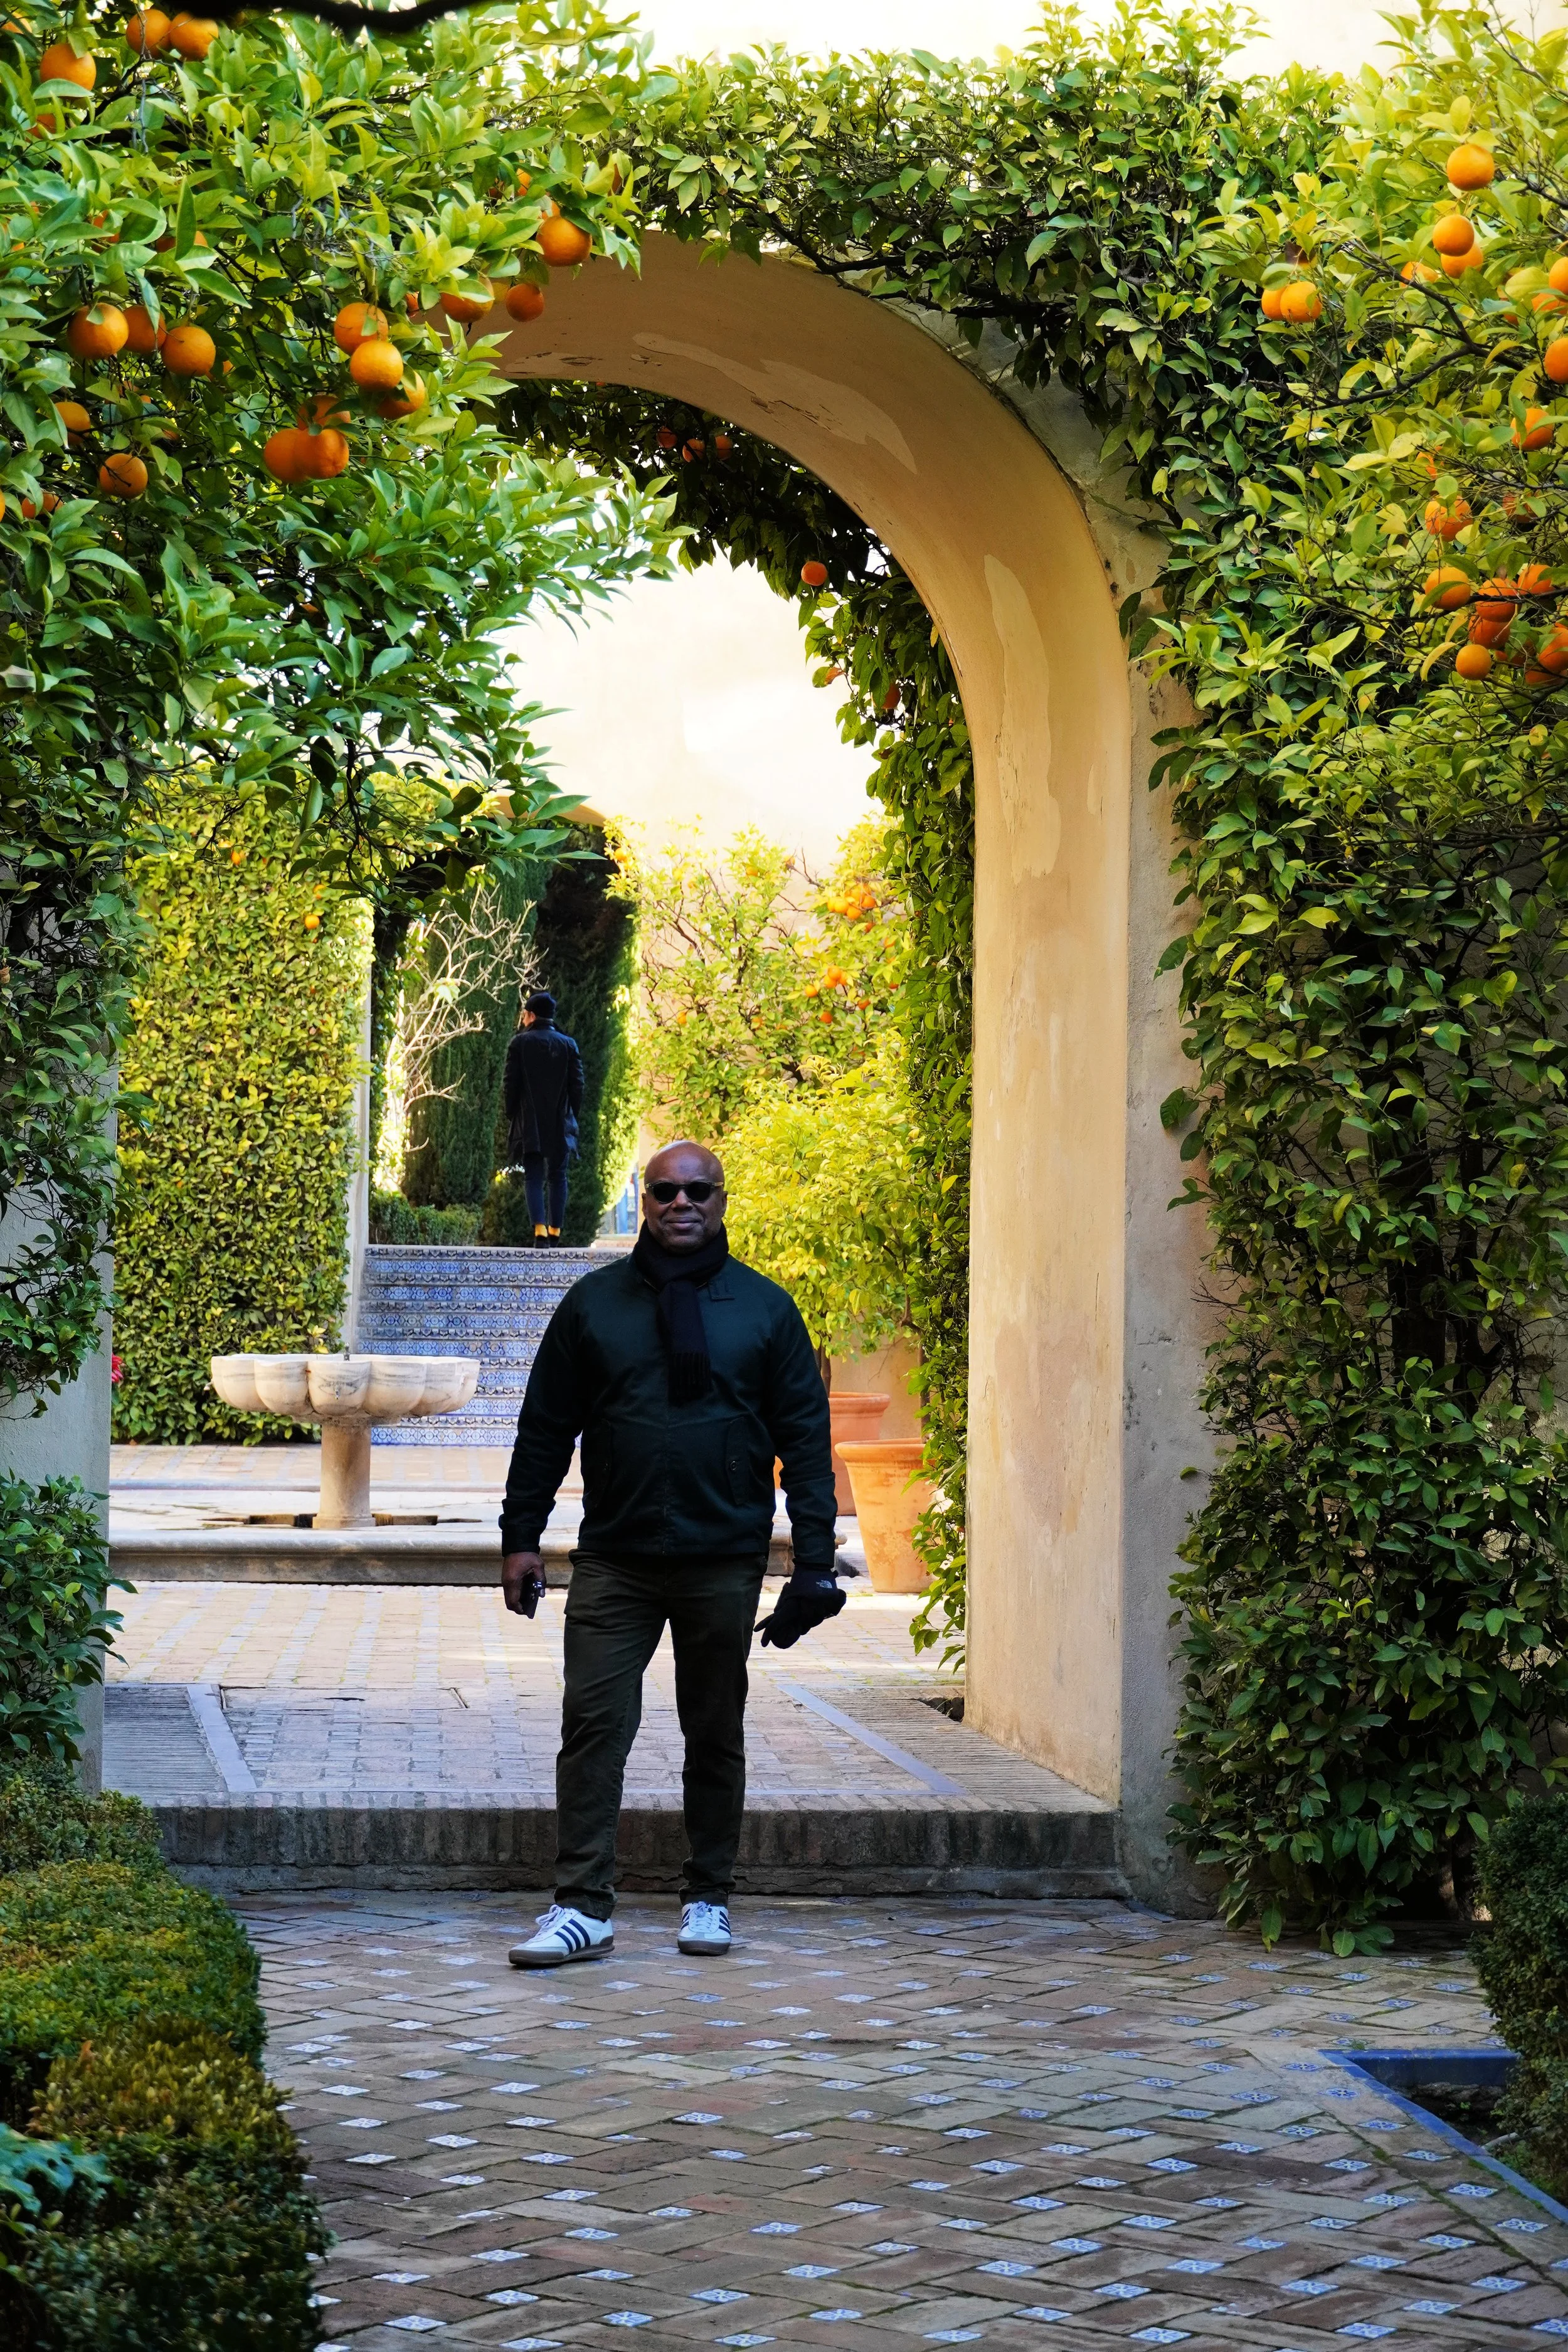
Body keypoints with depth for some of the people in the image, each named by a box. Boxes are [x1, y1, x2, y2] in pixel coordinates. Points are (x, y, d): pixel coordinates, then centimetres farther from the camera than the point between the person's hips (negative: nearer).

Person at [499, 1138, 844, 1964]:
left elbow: (806, 1437, 3)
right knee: (593, 1726, -6)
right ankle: (582, 1907, -3)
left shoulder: (765, 1308, 4)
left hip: (723, 1563, 0)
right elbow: (545, 1426, 9)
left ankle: (707, 1899, 22)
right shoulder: (594, 1302, 5)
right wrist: (520, 1538, 5)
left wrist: (814, 1559, -3)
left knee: (716, 1734, 9)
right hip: (613, 1561, 0)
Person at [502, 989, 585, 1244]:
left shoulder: (520, 1043, -3)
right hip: (560, 1125, 2)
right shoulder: (568, 1045, 4)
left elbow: (511, 1084, -4)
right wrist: (573, 1117, 10)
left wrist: (510, 1116, 5)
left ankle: (540, 1229, -16)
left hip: (529, 1125, -2)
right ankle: (555, 1230, 8)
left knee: (533, 1177, -1)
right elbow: (577, 1085, 2)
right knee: (557, 1176, 10)